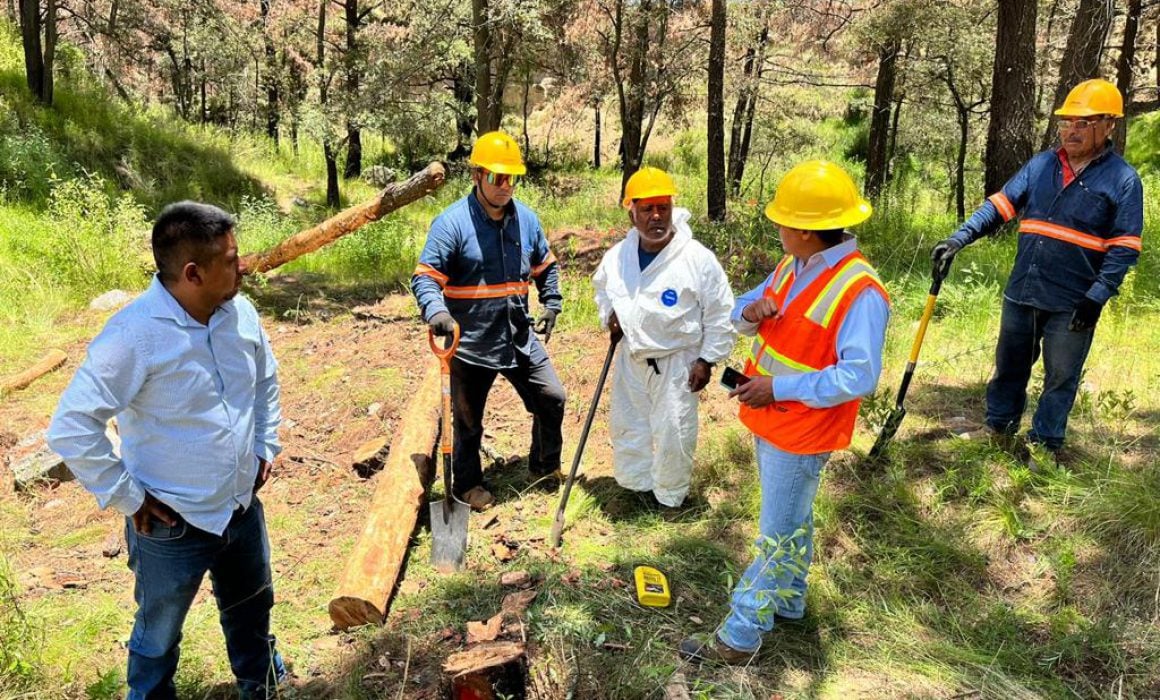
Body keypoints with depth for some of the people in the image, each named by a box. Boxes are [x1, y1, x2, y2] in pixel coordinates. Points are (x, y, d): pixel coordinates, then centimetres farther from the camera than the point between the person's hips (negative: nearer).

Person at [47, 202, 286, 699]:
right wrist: (127, 499, -18)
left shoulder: (240, 312, -8)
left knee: (252, 610, 28)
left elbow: (266, 378, 12)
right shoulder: (135, 335, -27)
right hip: (173, 526, -6)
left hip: (243, 507, 6)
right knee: (159, 639, 20)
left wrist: (266, 446, 9)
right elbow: (70, 430, -24)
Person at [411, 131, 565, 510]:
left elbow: (546, 266, 19)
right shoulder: (451, 223, -15)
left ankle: (546, 467, 33)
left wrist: (551, 304, 9)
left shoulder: (526, 219, 3)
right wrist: (436, 311, -34)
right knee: (468, 420, 11)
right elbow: (425, 277, -16)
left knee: (552, 398, 9)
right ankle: (467, 485, 33)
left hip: (520, 339, 5)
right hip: (471, 344, -5)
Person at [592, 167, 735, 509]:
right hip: (631, 358, 5)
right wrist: (608, 314, -2)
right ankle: (635, 482, 43)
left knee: (672, 432, 4)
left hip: (676, 362, -4)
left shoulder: (698, 258, -19)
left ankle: (669, 498, 28)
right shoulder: (617, 255, -6)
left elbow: (719, 314, -10)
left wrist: (707, 359, -11)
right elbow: (601, 287, 17)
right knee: (627, 425, 18)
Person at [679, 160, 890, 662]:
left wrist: (780, 386, -26)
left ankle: (739, 636, 16)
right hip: (766, 420, 9)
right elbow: (741, 314, 13)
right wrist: (750, 311, -12)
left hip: (801, 435, -8)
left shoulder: (859, 292, -25)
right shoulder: (792, 266, 2)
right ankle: (787, 601, 44)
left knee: (779, 535, 5)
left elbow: (859, 377, -29)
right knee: (791, 520, 25)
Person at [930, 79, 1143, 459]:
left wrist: (1096, 299, -16)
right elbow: (999, 206, 3)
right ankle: (998, 430, 33)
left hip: (1072, 305, -4)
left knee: (1060, 378, 9)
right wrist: (959, 238, -12)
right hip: (1021, 294, 4)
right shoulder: (1040, 165, 5)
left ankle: (1043, 446, 23)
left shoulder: (1123, 180, -7)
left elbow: (1124, 249, -8)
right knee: (1009, 367, 16)